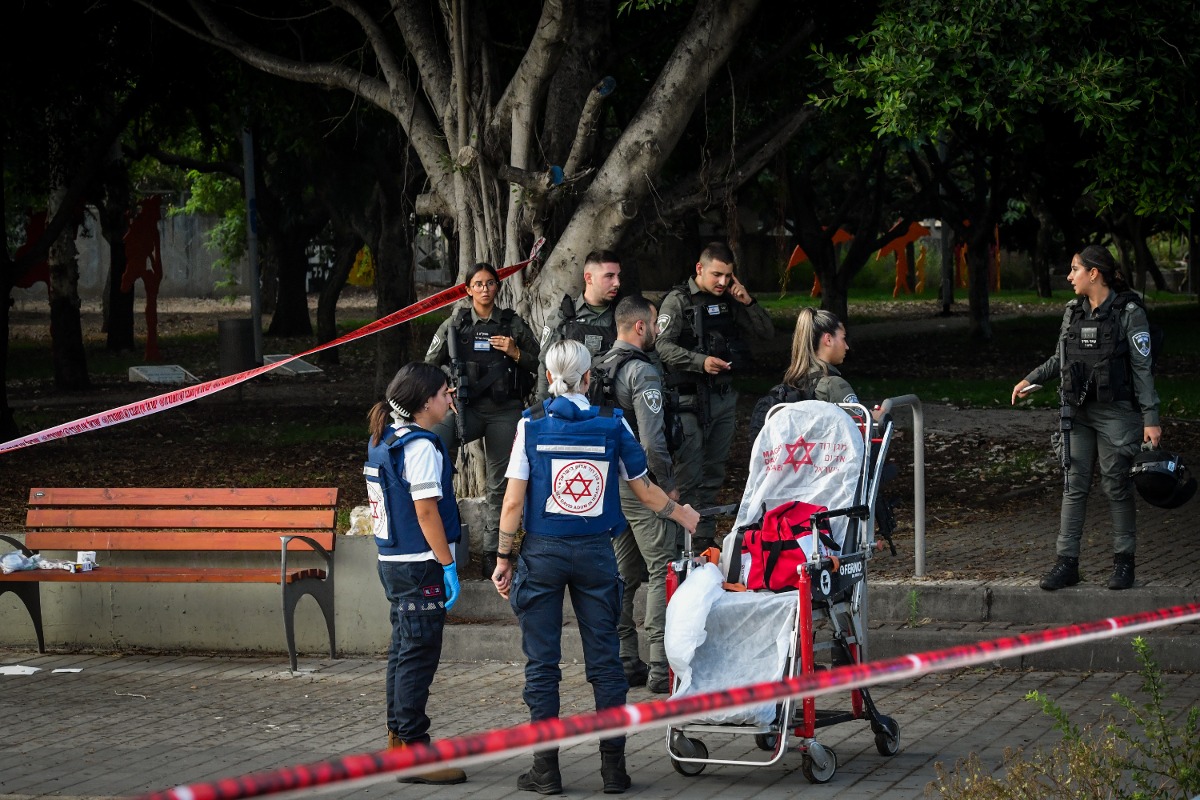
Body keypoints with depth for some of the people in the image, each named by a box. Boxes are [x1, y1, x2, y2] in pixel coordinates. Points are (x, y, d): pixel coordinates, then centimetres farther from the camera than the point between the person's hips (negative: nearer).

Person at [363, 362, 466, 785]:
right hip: (420, 564, -10)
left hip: (392, 560, 10)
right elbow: (426, 511, -20)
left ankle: (398, 739, 24)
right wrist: (448, 564, -16)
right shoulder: (420, 445, -17)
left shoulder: (382, 438, 11)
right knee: (420, 654, -5)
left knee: (404, 648, 17)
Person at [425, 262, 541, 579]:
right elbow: (430, 364, 15)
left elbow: (540, 364, 10)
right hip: (467, 408, 0)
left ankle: (491, 556, 8)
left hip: (505, 411, 0)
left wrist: (516, 353, -7)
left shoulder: (513, 324, 7)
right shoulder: (455, 324, 7)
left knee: (499, 484, 1)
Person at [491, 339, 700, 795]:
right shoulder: (612, 423, 0)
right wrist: (682, 516, 26)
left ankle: (546, 769, 3)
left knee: (542, 663, 3)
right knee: (604, 659, 6)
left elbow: (514, 502, -5)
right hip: (595, 552, 1)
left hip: (542, 552, -1)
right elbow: (643, 490, 9)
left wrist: (504, 560, 3)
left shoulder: (531, 424, -3)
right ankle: (614, 766, 7)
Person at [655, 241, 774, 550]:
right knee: (689, 473, -9)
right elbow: (663, 346, -16)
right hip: (691, 399, -6)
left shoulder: (729, 301, 12)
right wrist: (701, 361, -28)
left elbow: (766, 332, 11)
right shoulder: (678, 300, -6)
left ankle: (706, 538, 19)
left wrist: (748, 302, -4)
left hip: (725, 396, 7)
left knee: (714, 473, 12)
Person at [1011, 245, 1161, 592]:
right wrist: (1031, 380, 15)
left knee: (1117, 485, 1)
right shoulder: (1073, 312, 8)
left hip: (1115, 413, -5)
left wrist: (1150, 419, -12)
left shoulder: (1129, 313, -9)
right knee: (1074, 485, 3)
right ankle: (1067, 562, 5)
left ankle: (1123, 560, 12)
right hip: (1077, 413, 5)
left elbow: (1142, 368, -9)